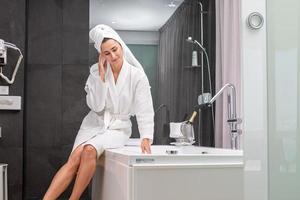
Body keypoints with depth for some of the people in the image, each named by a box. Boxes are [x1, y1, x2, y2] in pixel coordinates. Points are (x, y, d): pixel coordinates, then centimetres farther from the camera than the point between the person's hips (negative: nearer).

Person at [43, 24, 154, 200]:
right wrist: (101, 76, -15)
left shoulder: (137, 75, -8)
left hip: (118, 127, -2)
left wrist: (146, 137, -25)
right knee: (74, 158, -24)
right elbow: (96, 106, -8)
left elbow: (144, 110, -12)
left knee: (89, 150, -31)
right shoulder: (96, 72, -1)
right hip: (95, 124, 2)